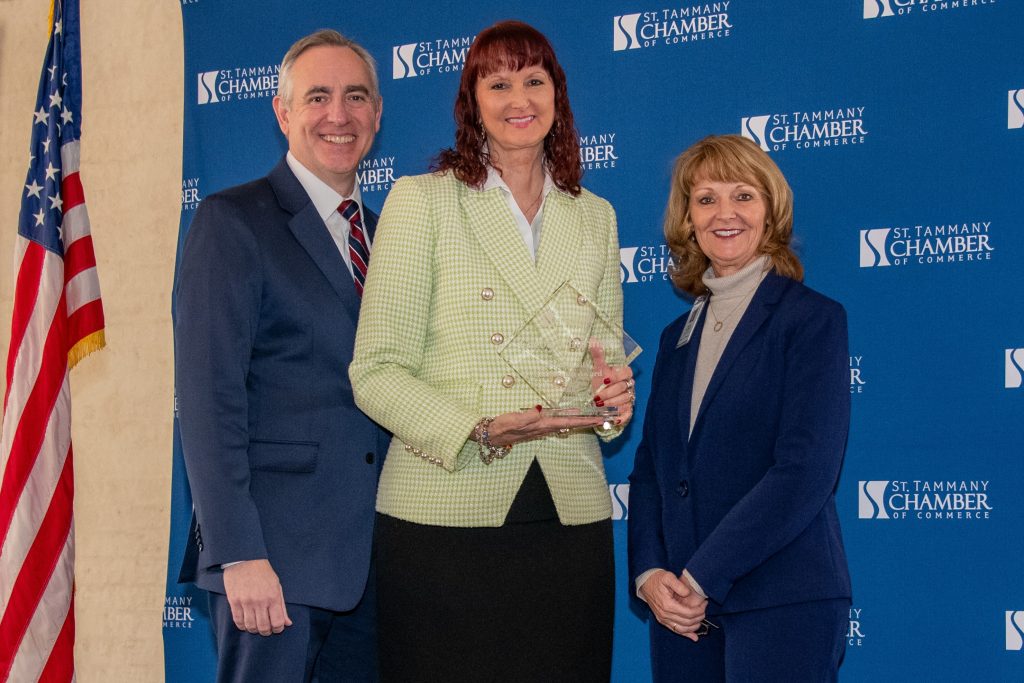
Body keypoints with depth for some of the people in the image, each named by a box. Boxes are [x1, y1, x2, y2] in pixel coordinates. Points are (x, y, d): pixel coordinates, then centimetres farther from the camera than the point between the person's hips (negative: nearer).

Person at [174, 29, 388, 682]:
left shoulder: (386, 235, 16)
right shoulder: (233, 221, -4)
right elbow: (208, 397, -11)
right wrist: (239, 554, -18)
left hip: (373, 554, 6)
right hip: (273, 554, -6)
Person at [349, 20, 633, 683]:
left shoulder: (595, 218, 16)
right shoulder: (420, 200, 3)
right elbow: (376, 373, -3)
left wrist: (614, 392, -1)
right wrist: (480, 429, -18)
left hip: (570, 515, 4)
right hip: (444, 515, -3)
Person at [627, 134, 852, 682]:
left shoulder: (813, 319, -4)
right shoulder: (679, 336, 15)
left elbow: (805, 472, -13)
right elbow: (650, 468, 12)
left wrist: (701, 576, -14)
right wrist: (649, 573, -5)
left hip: (780, 603, -5)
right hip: (682, 612, 5)